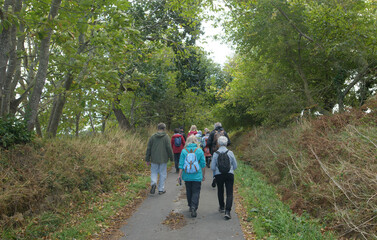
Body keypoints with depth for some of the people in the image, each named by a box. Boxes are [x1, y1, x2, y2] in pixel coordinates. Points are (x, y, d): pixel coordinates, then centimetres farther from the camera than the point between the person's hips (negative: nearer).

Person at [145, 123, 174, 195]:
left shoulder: (153, 137, 2)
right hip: (163, 159, -1)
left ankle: (153, 183, -12)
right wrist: (171, 158, 4)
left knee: (154, 172, 14)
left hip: (154, 159, 2)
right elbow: (169, 148, -8)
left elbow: (148, 149, 3)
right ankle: (161, 189, 13)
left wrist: (147, 159, 10)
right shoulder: (166, 137, -5)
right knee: (162, 174, 8)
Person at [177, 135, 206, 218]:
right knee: (196, 192, 3)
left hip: (187, 176, 2)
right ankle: (193, 207, -12)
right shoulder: (199, 151, -4)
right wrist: (203, 175, 11)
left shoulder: (184, 151, -4)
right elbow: (203, 164, 1)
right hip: (197, 176, -1)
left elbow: (181, 164, -3)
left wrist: (180, 175, 4)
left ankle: (190, 206, 31)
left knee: (189, 192, 17)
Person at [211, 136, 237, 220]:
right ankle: (227, 211, -12)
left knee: (220, 191, 21)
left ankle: (222, 207, 38)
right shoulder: (230, 153, -6)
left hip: (219, 175, 1)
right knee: (229, 193, 0)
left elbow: (212, 167, -5)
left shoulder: (215, 154, -8)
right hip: (230, 175, -1)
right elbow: (235, 166, 1)